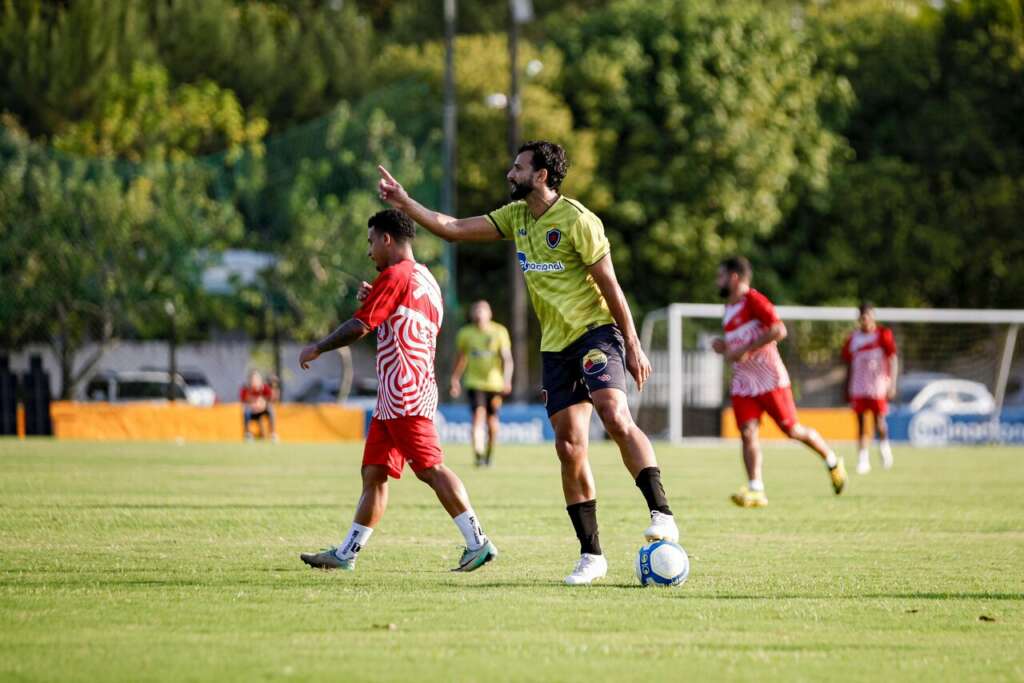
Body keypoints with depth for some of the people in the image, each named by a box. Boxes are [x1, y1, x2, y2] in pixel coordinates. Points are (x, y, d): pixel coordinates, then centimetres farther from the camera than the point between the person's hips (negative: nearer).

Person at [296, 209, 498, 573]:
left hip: (405, 394, -10)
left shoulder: (395, 275, -9)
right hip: (394, 397, 10)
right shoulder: (425, 279, 21)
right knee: (373, 473, 9)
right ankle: (346, 554, 10)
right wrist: (372, 299, 16)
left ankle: (478, 543, -17)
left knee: (430, 468, -13)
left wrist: (317, 348, 1)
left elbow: (360, 327, -12)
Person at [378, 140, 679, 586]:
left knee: (614, 416, -29)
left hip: (597, 333, -7)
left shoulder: (578, 221, -12)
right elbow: (454, 230, 14)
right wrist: (405, 203, 6)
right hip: (556, 346, 7)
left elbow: (610, 286, -12)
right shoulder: (517, 217, 11)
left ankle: (661, 514, -32)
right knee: (569, 447, 0)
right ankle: (591, 555, 3)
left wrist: (633, 347, -12)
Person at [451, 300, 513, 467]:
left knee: (492, 422, 8)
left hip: (495, 383, 1)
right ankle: (478, 454, -28)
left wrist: (507, 379, -19)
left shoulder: (499, 332, 0)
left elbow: (507, 358, -5)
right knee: (478, 416, -19)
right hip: (474, 383, -1)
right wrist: (455, 380, 12)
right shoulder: (465, 333, 3)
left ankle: (489, 455, 28)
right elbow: (460, 358, 16)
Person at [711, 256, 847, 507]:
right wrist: (725, 348, 7)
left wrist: (744, 350, -23)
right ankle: (756, 491, -15)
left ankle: (832, 462, 20)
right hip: (743, 383, 7)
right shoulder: (729, 309, 16)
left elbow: (778, 330, -23)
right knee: (747, 433, -9)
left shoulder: (754, 300, -11)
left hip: (770, 380, -7)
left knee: (792, 430, -1)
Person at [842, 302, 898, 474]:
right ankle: (862, 458, 2)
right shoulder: (853, 338, 9)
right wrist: (847, 389, 15)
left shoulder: (883, 335, -2)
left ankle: (884, 445, 25)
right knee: (860, 423, 0)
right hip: (858, 387, 3)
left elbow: (893, 360, -2)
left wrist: (892, 384, -9)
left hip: (878, 386, -3)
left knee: (879, 420, -4)